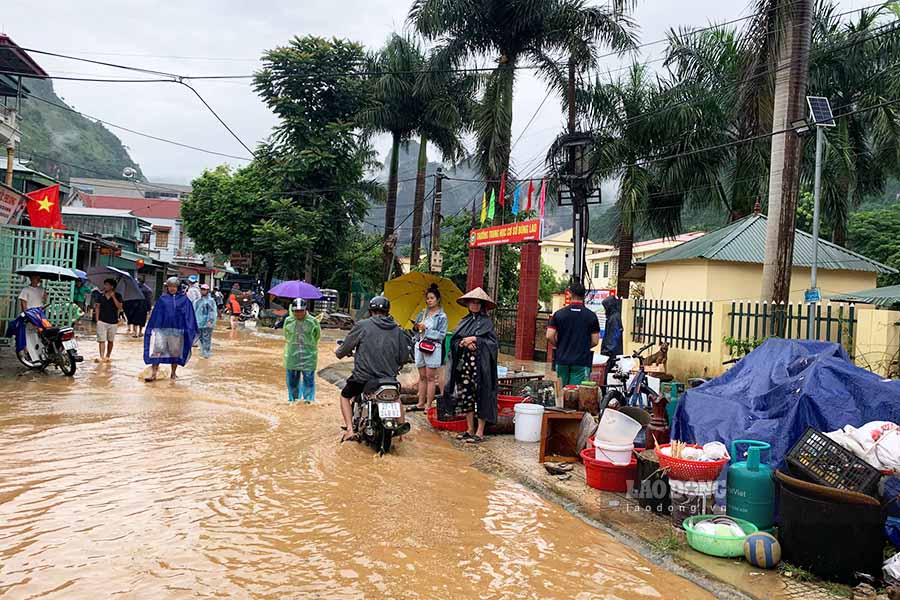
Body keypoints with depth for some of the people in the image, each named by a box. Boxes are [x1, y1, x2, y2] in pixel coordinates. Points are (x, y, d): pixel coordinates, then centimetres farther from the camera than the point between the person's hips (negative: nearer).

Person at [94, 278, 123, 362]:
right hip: (102, 321, 0)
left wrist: (113, 296, -17)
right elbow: (97, 307, 7)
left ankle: (107, 356, 24)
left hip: (113, 322, 0)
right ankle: (102, 357, -12)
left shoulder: (117, 295, -1)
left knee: (110, 340, 10)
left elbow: (119, 307, -12)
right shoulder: (101, 295, 4)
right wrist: (97, 320, 1)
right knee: (102, 340, -8)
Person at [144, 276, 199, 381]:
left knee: (175, 352, 8)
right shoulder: (162, 299, 7)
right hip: (162, 329, 1)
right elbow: (155, 315, 9)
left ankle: (173, 373, 23)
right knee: (156, 351, -6)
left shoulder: (184, 299, 3)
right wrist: (152, 329, 5)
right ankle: (153, 374, -2)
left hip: (177, 330, -1)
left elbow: (188, 315, 1)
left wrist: (189, 329, -6)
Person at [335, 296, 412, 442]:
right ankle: (402, 423, 32)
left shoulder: (362, 325, -7)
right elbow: (404, 358, 5)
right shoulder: (397, 330, 1)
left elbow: (346, 347, 0)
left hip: (363, 377, -3)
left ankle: (349, 430, 9)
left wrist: (338, 352, 23)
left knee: (345, 396, 22)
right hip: (389, 377, 3)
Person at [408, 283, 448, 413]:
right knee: (422, 376, 10)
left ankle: (429, 405, 1)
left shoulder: (442, 316, -1)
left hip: (433, 347, -5)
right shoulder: (423, 313, 14)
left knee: (430, 377, -2)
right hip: (419, 345, 5)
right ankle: (421, 403, 15)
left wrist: (427, 329, -13)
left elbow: (442, 335, -8)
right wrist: (416, 327, -3)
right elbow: (416, 329, 20)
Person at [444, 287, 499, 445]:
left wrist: (475, 339, -14)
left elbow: (492, 343, -8)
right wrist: (464, 343, -9)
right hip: (464, 363, 5)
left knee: (480, 395, -4)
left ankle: (480, 432, 2)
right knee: (466, 395, 8)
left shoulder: (487, 322, 0)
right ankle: (470, 429, 18)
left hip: (480, 364, -5)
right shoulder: (464, 322, 14)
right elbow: (454, 341, 10)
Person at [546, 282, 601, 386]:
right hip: (582, 362, -1)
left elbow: (549, 336, -5)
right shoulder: (591, 315, -2)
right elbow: (595, 341, -2)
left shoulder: (559, 314, 0)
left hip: (562, 360, 2)